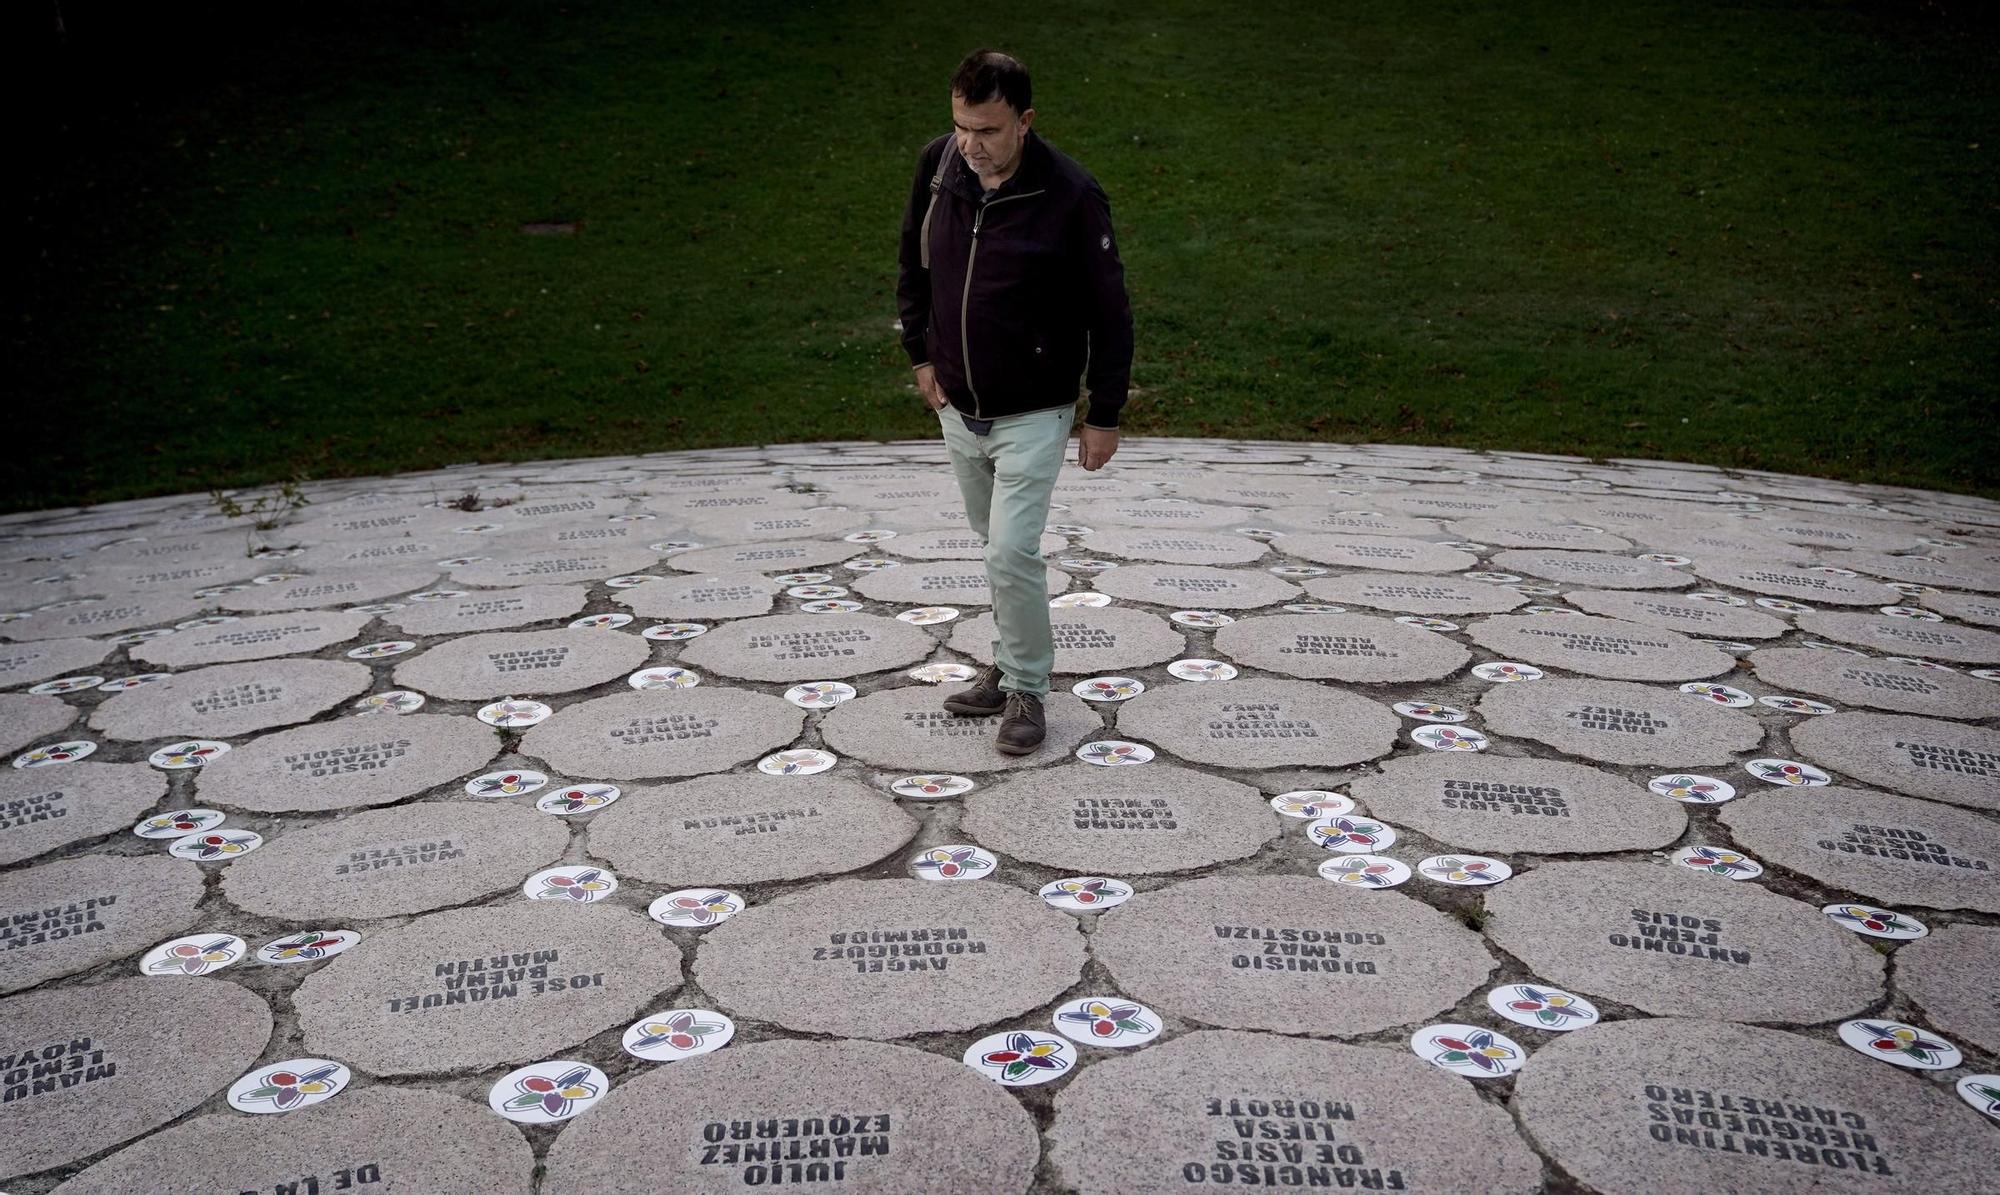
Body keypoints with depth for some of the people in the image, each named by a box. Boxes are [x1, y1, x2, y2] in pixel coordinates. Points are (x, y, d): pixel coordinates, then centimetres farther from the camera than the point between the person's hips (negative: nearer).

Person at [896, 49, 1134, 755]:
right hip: (958, 408, 6)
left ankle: (1026, 690, 9)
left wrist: (1104, 416, -9)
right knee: (997, 545, 17)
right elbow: (913, 264, 12)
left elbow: (1110, 311, -11)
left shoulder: (1070, 196, -19)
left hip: (1033, 416, -5)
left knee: (1012, 553, -10)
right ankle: (1009, 669, 33)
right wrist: (921, 354, 8)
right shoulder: (938, 166, -5)